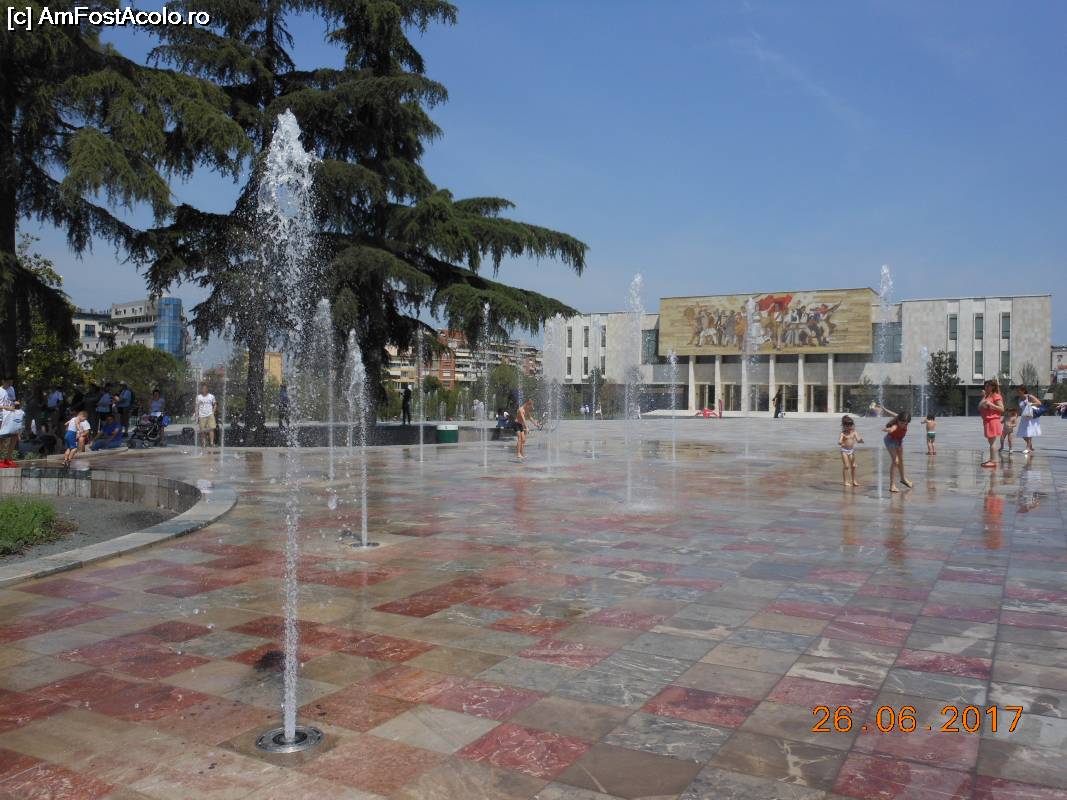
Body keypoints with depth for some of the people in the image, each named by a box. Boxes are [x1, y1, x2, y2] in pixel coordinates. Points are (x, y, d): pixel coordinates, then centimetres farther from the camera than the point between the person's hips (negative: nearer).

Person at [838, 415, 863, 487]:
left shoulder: (854, 432, 1)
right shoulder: (843, 433, -9)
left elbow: (858, 440, -5)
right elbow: (839, 442, -19)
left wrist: (860, 440, -28)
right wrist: (840, 443, -42)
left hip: (852, 450, 4)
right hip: (844, 450, -4)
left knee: (853, 466, 8)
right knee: (846, 466, -5)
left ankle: (853, 481, 18)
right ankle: (846, 481, 0)